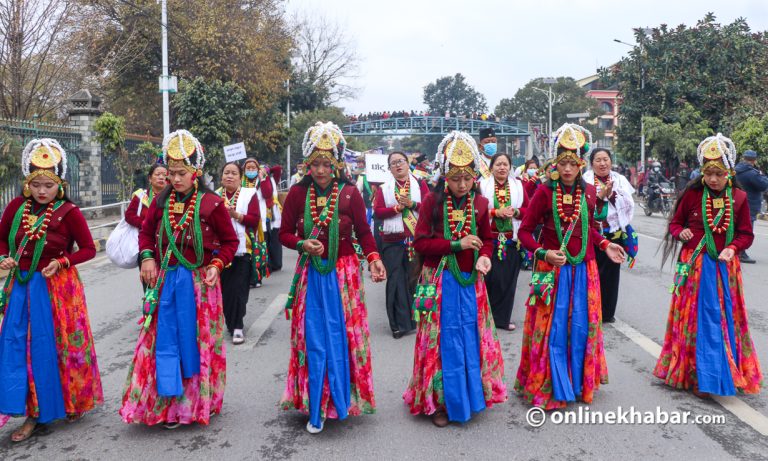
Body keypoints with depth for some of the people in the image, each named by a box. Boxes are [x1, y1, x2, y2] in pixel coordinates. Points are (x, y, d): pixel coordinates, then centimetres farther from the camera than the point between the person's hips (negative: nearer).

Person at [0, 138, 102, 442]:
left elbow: (89, 249, -5)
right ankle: (34, 413, 18)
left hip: (57, 286, -4)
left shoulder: (68, 212, -11)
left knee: (59, 343, 5)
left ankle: (74, 401, 27)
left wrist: (62, 262, -18)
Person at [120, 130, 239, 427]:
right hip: (165, 280, 4)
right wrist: (147, 257, 0)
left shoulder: (211, 203, -8)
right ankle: (168, 402, 19)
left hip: (199, 282, -3)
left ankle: (198, 402, 24)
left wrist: (217, 265, -13)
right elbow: (146, 232, 17)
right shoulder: (161, 201, 4)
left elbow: (230, 240, 1)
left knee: (196, 342, 7)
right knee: (163, 342, 6)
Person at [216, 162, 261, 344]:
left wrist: (236, 215, -18)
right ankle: (233, 325, 23)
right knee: (224, 289, 5)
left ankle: (236, 327, 4)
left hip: (241, 249, -3)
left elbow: (255, 220, -6)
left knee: (237, 290, -8)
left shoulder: (249, 194, 3)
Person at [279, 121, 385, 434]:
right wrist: (303, 244, -16)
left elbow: (364, 232, 0)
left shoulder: (350, 194, -6)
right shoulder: (297, 193, -3)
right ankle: (316, 408, 19)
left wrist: (374, 259, -16)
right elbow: (285, 234, 3)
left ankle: (343, 397, 25)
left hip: (343, 274, -1)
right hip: (310, 275, 1)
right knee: (312, 339, 5)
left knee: (344, 336, 4)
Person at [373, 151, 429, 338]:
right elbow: (377, 211, -4)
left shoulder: (420, 184, 8)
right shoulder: (384, 188, 8)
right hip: (393, 240, 0)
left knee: (414, 279, 8)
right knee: (395, 281, -2)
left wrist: (412, 204, -17)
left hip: (416, 238, 0)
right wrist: (397, 207, -15)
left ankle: (416, 319, 21)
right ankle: (400, 323, 3)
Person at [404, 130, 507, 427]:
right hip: (440, 281, -3)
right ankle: (441, 402, 19)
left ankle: (471, 395, 28)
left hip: (470, 281, 4)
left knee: (471, 340, 11)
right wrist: (456, 244, -18)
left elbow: (487, 239, 13)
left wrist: (484, 256, -8)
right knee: (444, 342, 4)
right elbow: (420, 243, -10)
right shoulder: (432, 202, -8)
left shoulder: (480, 203, 2)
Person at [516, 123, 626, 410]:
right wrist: (544, 253, -21)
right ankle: (549, 387, 16)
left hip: (583, 269, 4)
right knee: (552, 329, 2)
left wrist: (605, 245, 4)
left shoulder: (588, 192, 3)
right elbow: (525, 231, -7)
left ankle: (580, 383, 28)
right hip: (552, 269, -4)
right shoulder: (545, 192, -10)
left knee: (582, 327, 11)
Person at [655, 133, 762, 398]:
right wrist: (680, 233, -14)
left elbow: (746, 234, 5)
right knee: (697, 318, 3)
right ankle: (697, 376, 14)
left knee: (726, 318, 8)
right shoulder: (693, 194, -4)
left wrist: (732, 248, -13)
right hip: (695, 265, -2)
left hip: (724, 266, 2)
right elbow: (675, 222, 7)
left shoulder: (739, 198, 0)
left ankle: (726, 372, 23)